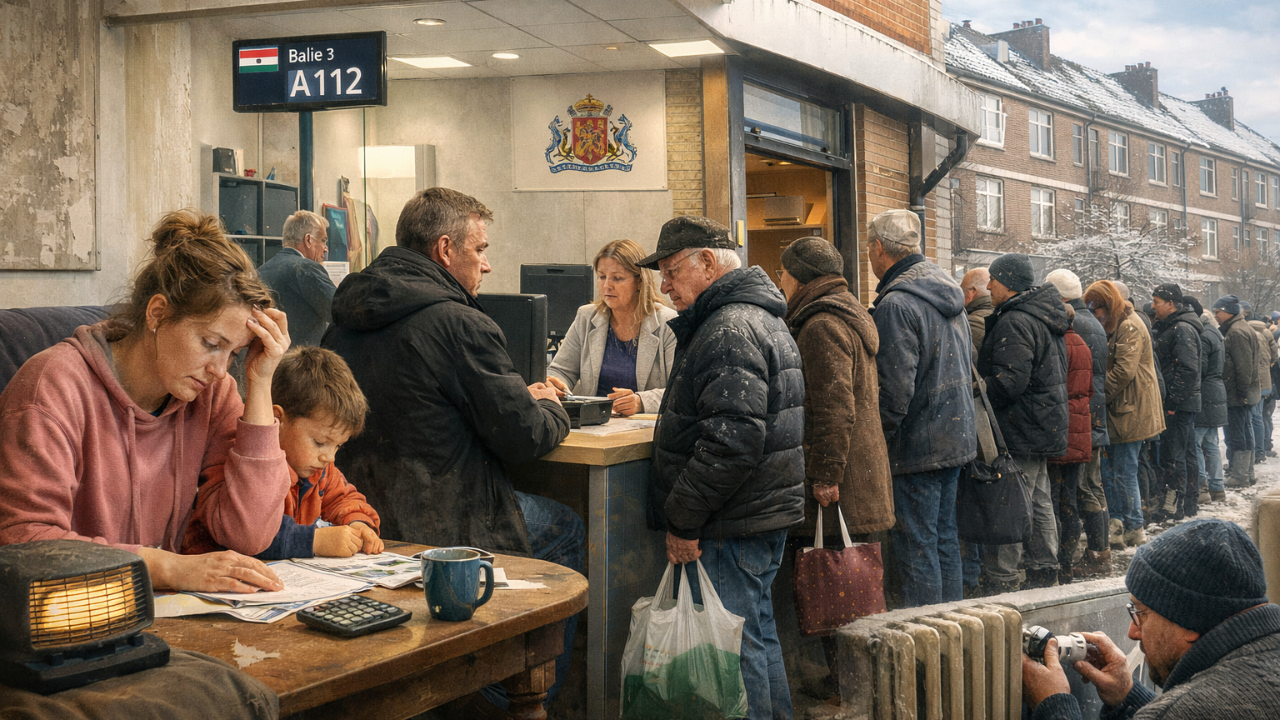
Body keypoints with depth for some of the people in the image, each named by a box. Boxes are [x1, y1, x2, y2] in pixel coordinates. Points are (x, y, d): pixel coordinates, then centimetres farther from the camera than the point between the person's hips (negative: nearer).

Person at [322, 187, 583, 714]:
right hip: (441, 525, -8)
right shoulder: (461, 325, -18)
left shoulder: (344, 322, 7)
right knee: (567, 529, 17)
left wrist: (519, 397, 17)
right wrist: (549, 408, 10)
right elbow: (524, 438, -14)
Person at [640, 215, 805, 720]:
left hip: (731, 526, -11)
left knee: (734, 647, -4)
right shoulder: (762, 318, 18)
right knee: (758, 635, 19)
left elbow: (732, 441, -26)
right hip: (770, 509, 11)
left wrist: (683, 518, -19)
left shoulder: (729, 330, -17)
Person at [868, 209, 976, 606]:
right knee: (945, 539, 17)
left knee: (916, 548, -3)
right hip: (956, 438, 9)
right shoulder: (948, 292, 12)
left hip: (916, 446, -9)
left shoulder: (896, 304, -18)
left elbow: (894, 390, -22)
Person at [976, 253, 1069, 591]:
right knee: (1039, 504, 17)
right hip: (1044, 428, 11)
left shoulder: (1015, 322, -18)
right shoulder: (1045, 317, 16)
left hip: (1021, 432, -11)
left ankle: (1001, 586, -5)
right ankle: (1044, 576, 25)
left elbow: (1009, 382, -26)